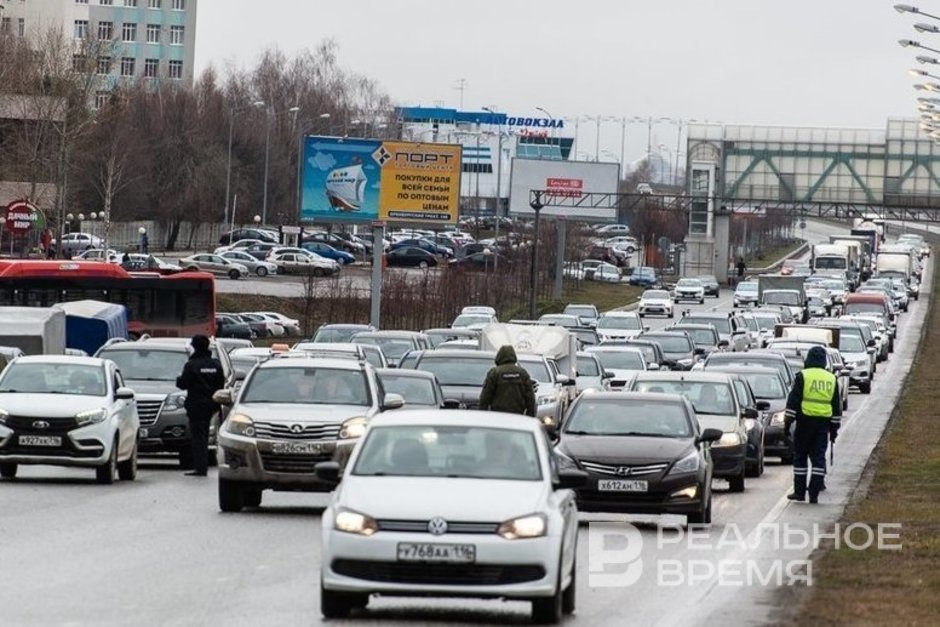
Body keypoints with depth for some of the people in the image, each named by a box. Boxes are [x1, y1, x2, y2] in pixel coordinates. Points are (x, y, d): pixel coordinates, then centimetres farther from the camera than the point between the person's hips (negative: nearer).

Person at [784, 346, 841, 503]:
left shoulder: (802, 376, -3)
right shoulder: (832, 379, 10)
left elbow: (793, 401, -6)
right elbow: (837, 407, 14)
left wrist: (788, 422, -2)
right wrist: (834, 428, 19)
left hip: (805, 421, -3)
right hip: (824, 423, 3)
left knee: (800, 457, 7)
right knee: (819, 458, 3)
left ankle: (799, 492, 7)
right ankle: (814, 494, -3)